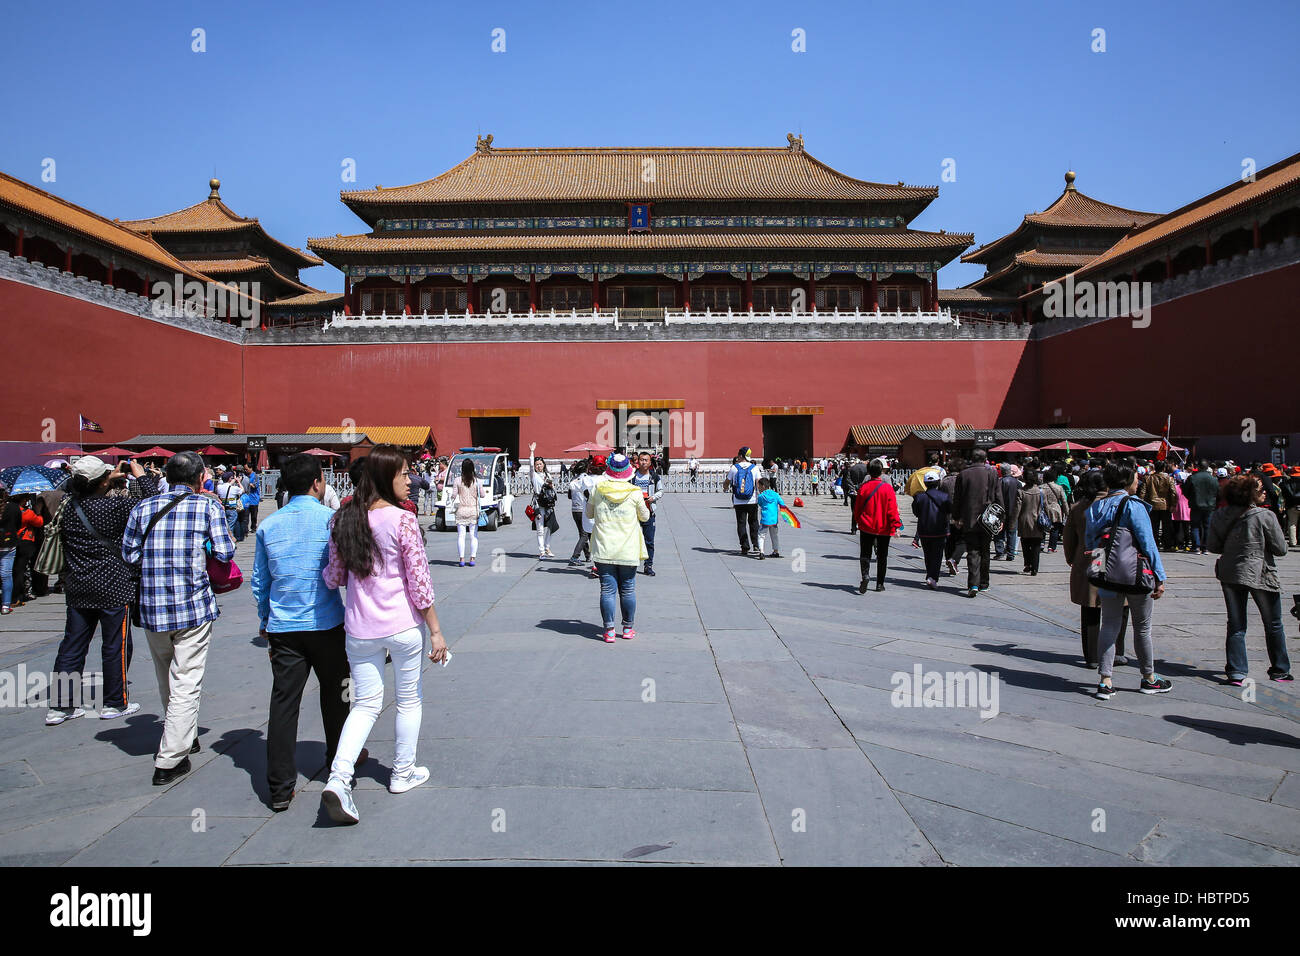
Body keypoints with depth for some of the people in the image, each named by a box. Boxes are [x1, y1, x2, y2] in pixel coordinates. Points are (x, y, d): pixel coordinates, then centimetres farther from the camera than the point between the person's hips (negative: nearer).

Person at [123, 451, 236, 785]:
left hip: (152, 609, 4)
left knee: (167, 682, 21)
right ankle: (169, 761, -1)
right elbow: (225, 553, -7)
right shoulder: (208, 506, -4)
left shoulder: (144, 507, 6)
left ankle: (183, 738, 38)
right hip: (193, 607, -4)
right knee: (185, 685, 1)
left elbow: (129, 554, 10)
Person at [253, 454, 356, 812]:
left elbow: (260, 581, 11)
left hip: (283, 628, 3)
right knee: (333, 692, 16)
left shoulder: (267, 525, 4)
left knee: (284, 702, 3)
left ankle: (280, 787, 4)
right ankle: (339, 759, 34)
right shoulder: (330, 519, -8)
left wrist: (265, 622, 22)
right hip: (327, 624, -3)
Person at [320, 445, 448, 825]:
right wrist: (436, 631, -6)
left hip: (360, 630, 4)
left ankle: (338, 779, -4)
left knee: (365, 703, 13)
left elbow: (333, 578, 6)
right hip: (403, 626, -4)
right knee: (409, 700, 16)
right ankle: (403, 773, 29)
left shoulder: (343, 519, 0)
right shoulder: (402, 520, -15)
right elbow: (419, 583, -13)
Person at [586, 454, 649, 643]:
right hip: (628, 550, 0)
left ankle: (609, 631, 0)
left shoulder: (597, 490, -1)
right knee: (628, 590, 10)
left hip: (604, 549, 1)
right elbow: (645, 517, 10)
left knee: (607, 590, 2)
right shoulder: (634, 493, -5)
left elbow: (589, 514, 13)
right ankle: (628, 629, 18)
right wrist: (643, 505, 27)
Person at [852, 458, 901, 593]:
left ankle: (865, 574, -21)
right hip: (884, 528, 0)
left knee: (865, 554, 6)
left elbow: (857, 508, 3)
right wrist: (896, 525, -5)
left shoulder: (863, 487, -6)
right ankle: (880, 584, 17)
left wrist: (857, 521, 18)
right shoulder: (888, 488, -10)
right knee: (882, 556, 13)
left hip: (866, 526, 0)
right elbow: (893, 509, -11)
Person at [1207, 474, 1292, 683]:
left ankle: (1236, 671, 5)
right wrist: (1260, 546, 11)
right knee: (1273, 625, 15)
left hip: (1229, 574, 4)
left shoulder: (1219, 517, -1)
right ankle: (1280, 670, 25)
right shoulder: (1265, 516, -13)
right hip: (1260, 575, -4)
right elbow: (1281, 549, -7)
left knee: (1236, 625, 10)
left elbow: (1214, 547, 6)